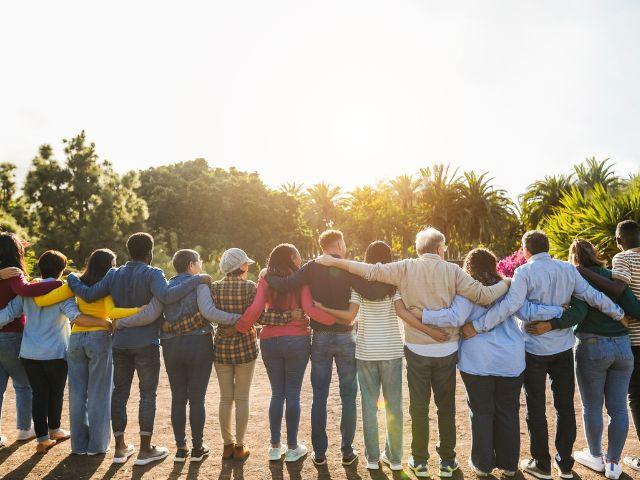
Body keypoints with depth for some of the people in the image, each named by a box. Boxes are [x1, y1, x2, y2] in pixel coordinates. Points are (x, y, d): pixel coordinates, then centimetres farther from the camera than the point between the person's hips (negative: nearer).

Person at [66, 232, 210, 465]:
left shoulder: (114, 275, 5)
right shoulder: (152, 274, -12)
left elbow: (89, 295, 3)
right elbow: (167, 295, -30)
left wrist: (71, 278, 20)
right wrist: (196, 280, -26)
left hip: (120, 343, 5)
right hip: (146, 343, -5)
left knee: (119, 392, 13)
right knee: (148, 394, 4)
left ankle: (120, 447, 22)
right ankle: (145, 449, 10)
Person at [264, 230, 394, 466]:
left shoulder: (312, 268, -3)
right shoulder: (348, 269, -9)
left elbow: (285, 285, -15)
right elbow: (372, 292, -22)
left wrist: (267, 275, 3)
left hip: (320, 338, 2)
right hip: (345, 338, -1)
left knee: (319, 396, 10)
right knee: (348, 396, 11)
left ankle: (319, 452, 17)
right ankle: (347, 451, 17)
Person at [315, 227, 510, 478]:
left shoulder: (406, 268, -7)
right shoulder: (452, 271, -6)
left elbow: (371, 271, -13)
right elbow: (483, 295, -10)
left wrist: (334, 261, -7)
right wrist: (508, 283, 8)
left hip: (417, 349, 0)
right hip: (447, 350, 1)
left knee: (419, 407, 12)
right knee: (446, 407, 16)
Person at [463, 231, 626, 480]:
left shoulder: (525, 271, -15)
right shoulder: (568, 270, -1)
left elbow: (510, 304, -26)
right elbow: (593, 296, 1)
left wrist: (477, 326, -25)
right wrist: (619, 314, 18)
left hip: (535, 349, -4)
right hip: (564, 348, 4)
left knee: (536, 408, 9)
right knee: (565, 406, 15)